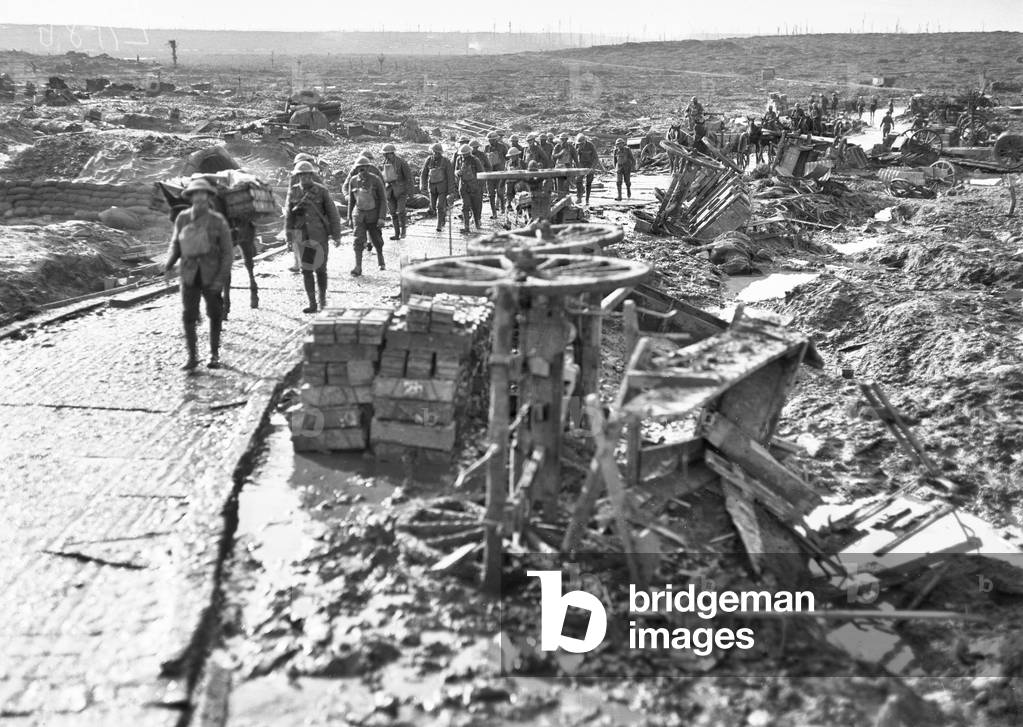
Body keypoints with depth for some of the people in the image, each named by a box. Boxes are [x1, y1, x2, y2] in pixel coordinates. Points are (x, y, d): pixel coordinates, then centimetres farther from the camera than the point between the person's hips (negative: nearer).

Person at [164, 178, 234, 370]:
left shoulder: (218, 221, -11)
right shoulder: (182, 218, -3)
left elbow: (227, 253, -8)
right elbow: (175, 244, 10)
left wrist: (221, 279, -15)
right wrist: (169, 263, -8)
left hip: (212, 275, -1)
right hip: (189, 275, 1)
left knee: (215, 315, 11)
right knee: (188, 316, -5)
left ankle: (214, 354, 27)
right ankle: (192, 357, 6)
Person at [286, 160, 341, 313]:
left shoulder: (321, 191, -3)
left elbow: (332, 214, -1)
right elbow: (289, 215, 12)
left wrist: (336, 235, -3)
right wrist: (289, 236, 9)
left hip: (319, 235, -2)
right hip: (302, 236, 2)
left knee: (320, 269, 4)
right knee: (306, 270, -2)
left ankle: (323, 300, 21)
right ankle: (312, 303, 2)